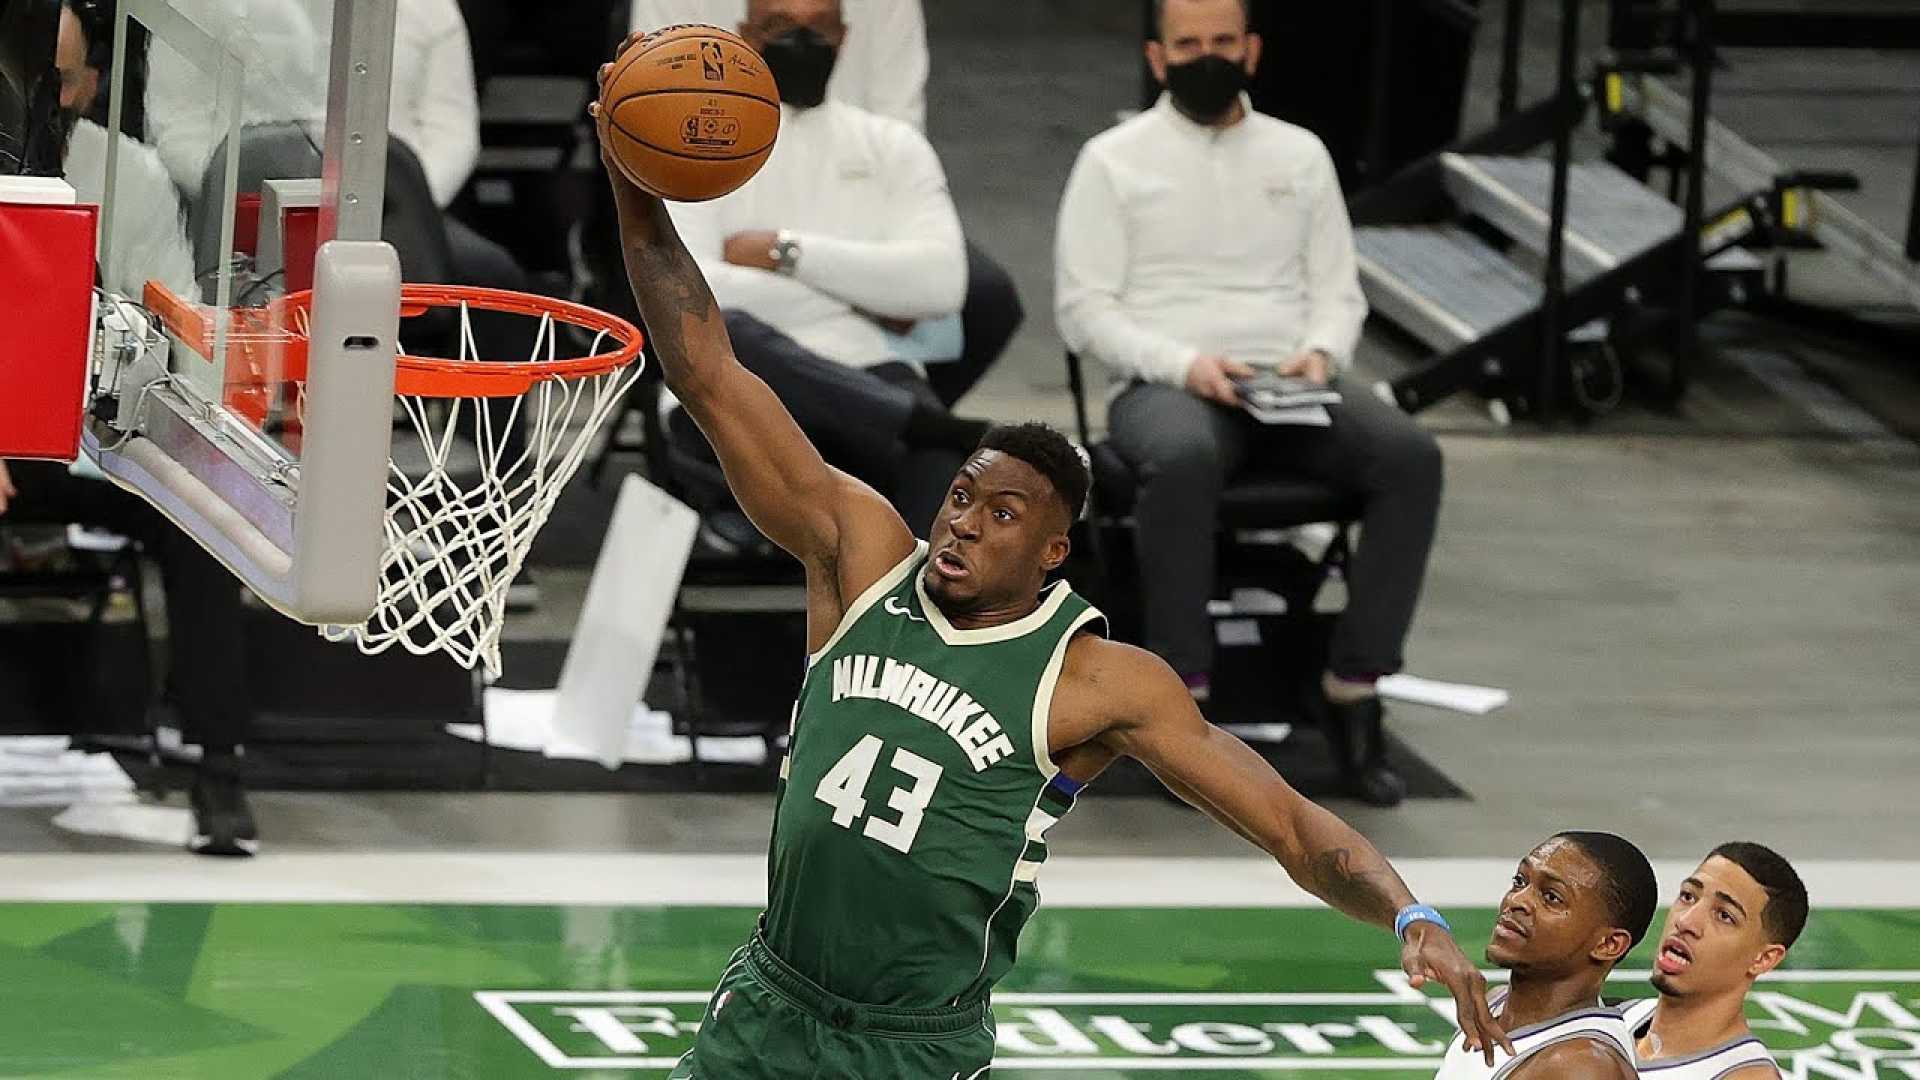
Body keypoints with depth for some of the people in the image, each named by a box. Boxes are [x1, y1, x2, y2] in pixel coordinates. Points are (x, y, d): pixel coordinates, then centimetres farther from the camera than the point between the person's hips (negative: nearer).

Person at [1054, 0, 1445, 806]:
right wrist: (1185, 364, -16)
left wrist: (1322, 353, -7)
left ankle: (1353, 689, -23)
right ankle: (1183, 696, -32)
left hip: (1290, 391, 4)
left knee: (1410, 456, -27)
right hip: (1167, 389, -3)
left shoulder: (1299, 155, 19)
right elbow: (1083, 308, 0)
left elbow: (1338, 290, 17)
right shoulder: (1114, 160, 7)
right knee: (1184, 460, -41)